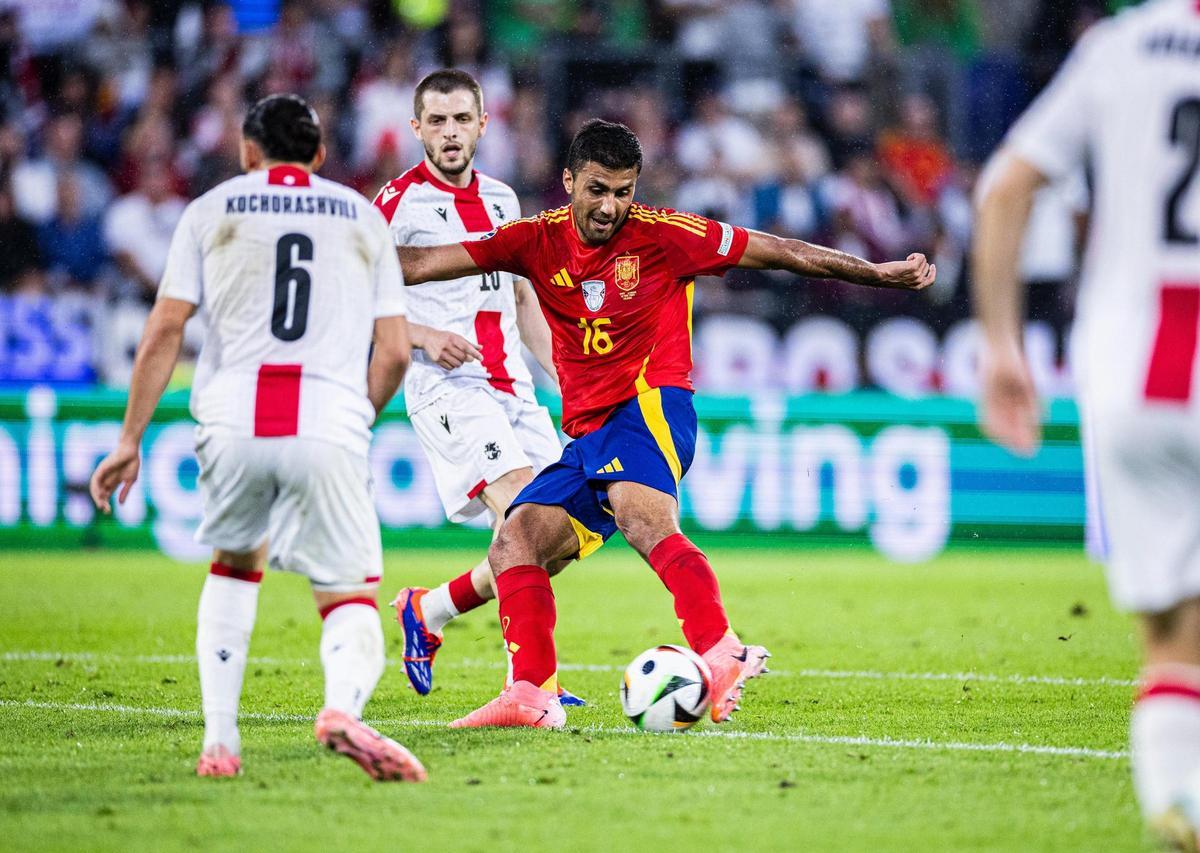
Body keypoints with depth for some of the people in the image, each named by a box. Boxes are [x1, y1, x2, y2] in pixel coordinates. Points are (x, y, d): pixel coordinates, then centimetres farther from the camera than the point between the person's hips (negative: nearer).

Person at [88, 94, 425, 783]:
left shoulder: (213, 210, 15)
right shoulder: (363, 217, 19)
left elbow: (164, 333, 7)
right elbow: (395, 353, 13)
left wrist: (130, 440, 10)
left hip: (234, 423, 1)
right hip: (330, 428, -1)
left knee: (234, 566, 27)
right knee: (352, 601, 3)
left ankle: (220, 738, 15)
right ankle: (344, 704, -31)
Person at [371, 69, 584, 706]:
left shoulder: (501, 199, 17)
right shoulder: (402, 201, -3)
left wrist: (568, 380, 17)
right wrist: (423, 336, -18)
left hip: (512, 387, 7)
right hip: (446, 388, -7)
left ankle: (427, 611, 19)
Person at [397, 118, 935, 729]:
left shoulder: (663, 235, -1)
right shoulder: (539, 241, 8)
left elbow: (780, 253, 5)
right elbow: (424, 263, 7)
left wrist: (879, 273, 4)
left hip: (649, 408, -6)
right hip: (586, 437, 6)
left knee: (644, 522, -34)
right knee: (515, 545, -8)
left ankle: (723, 657, -47)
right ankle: (532, 694, -12)